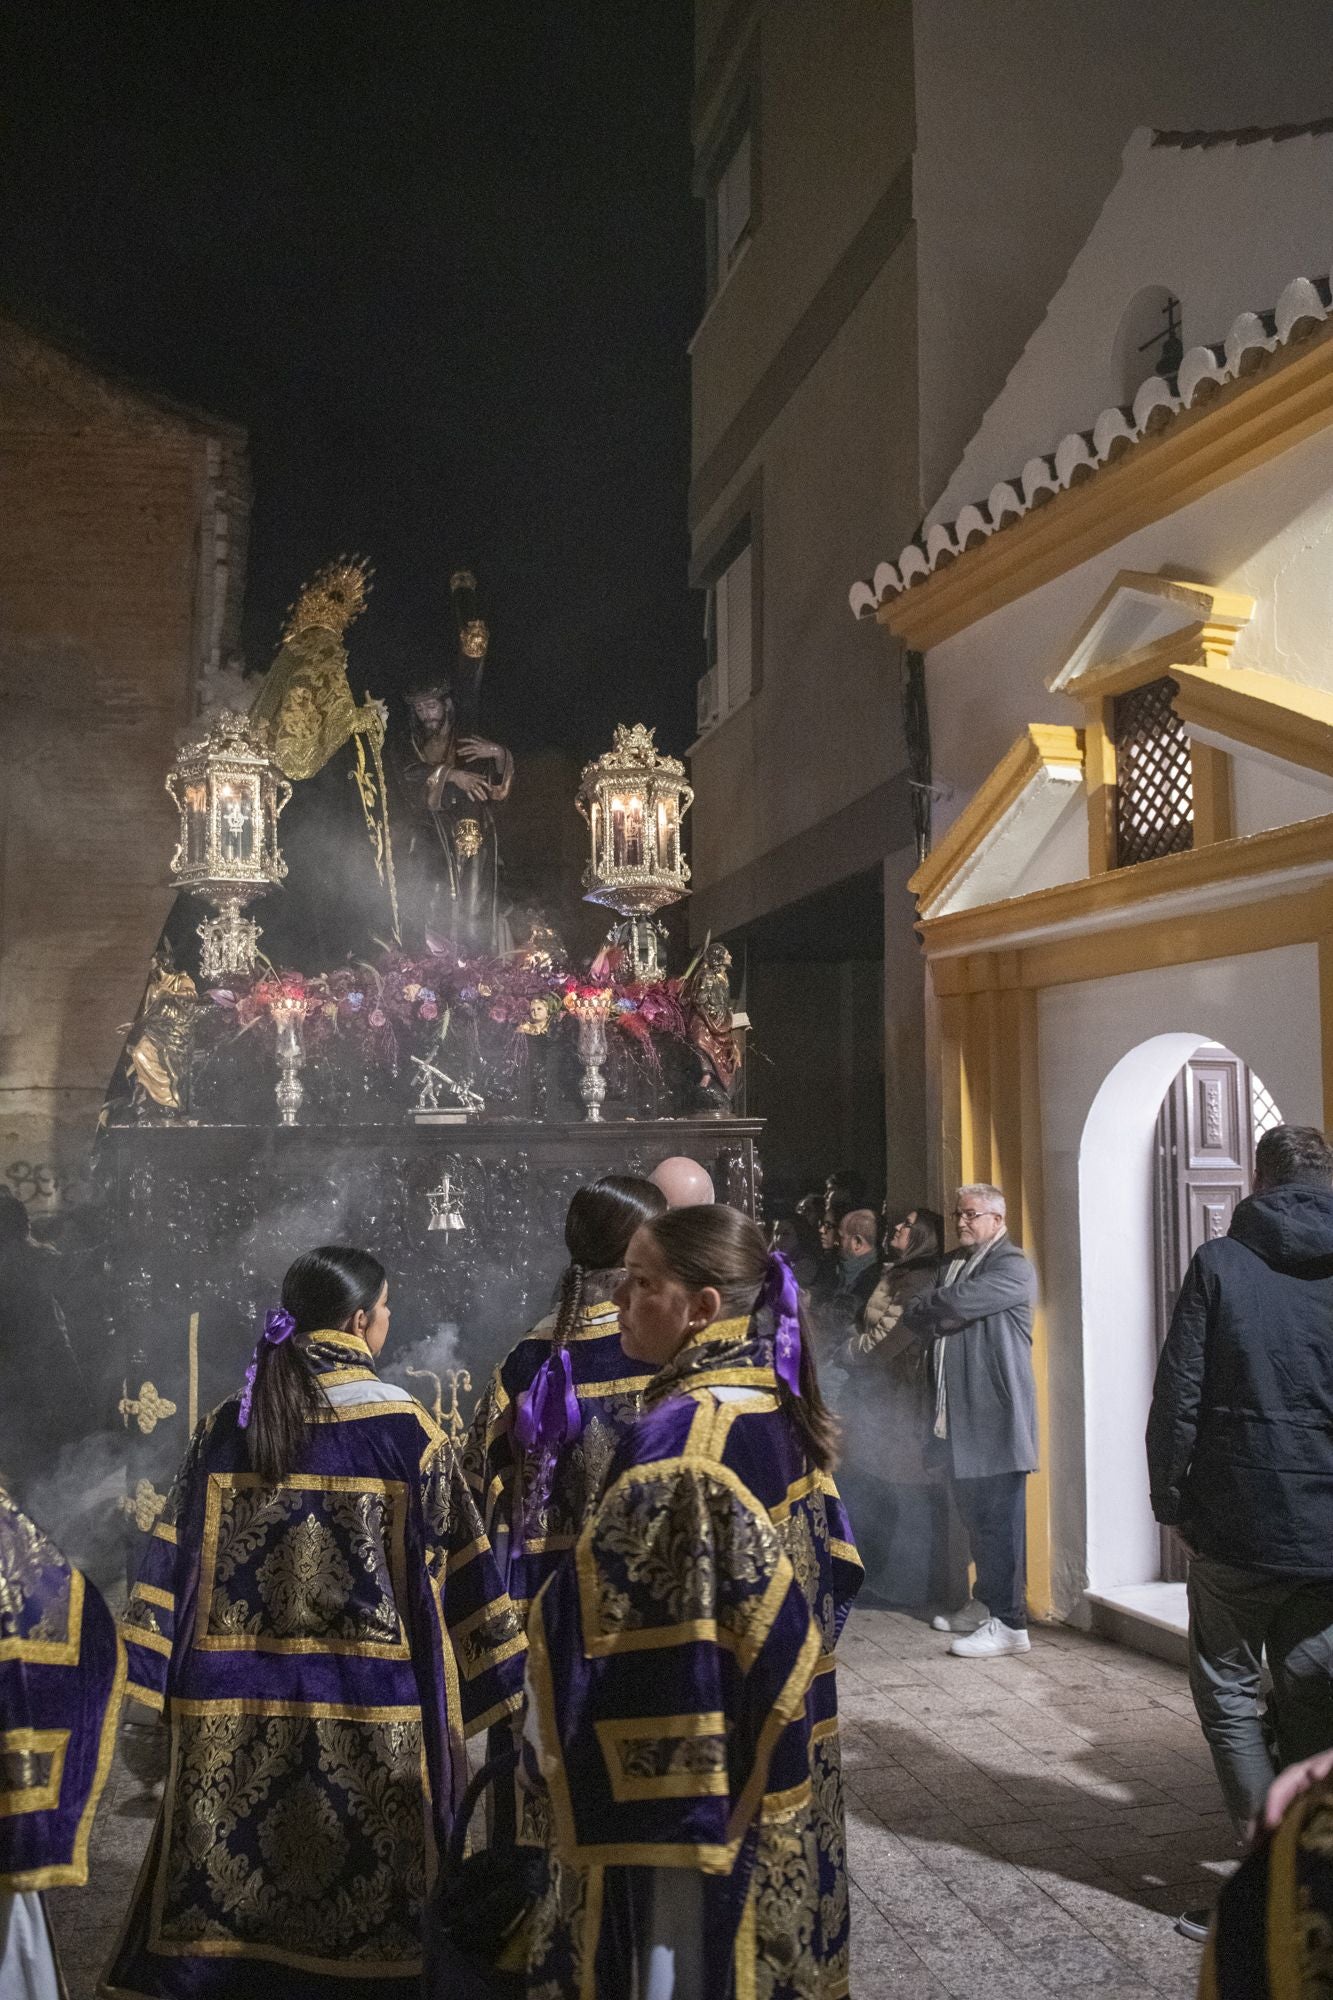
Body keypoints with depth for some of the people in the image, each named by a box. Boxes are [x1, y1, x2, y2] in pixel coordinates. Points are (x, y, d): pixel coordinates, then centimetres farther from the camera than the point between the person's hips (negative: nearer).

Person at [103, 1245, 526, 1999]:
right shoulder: (404, 1427, -9)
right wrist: (488, 1680, 5)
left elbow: (176, 1563, 3)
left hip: (236, 1703, 3)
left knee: (227, 1904, 15)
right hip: (368, 1705, -3)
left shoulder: (226, 1425, 0)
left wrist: (166, 1679, 10)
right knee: (365, 1899, 11)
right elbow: (454, 1571, -4)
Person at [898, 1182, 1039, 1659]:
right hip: (957, 1416, 8)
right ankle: (985, 1604, 25)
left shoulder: (1012, 1269, -8)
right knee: (974, 1515, 14)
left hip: (995, 1416, -8)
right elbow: (915, 1320, 12)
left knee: (998, 1518, -6)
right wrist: (939, 1316, -8)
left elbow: (955, 1304, -21)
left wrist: (923, 1310, -2)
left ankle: (1009, 1623, -1)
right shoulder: (954, 1263, 19)